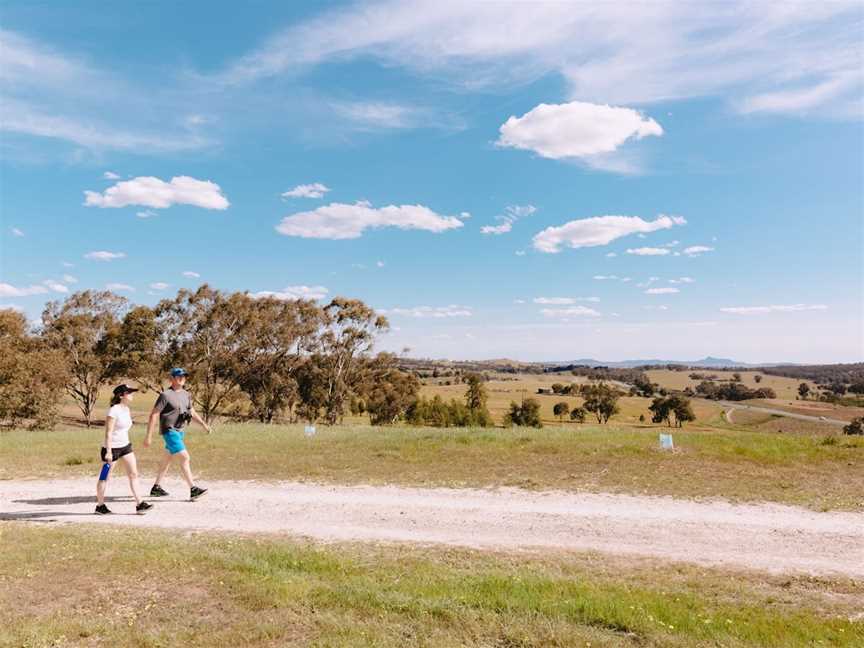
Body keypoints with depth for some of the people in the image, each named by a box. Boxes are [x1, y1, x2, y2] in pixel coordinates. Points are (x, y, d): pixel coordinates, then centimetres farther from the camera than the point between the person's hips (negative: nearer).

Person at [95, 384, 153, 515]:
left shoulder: (126, 409, 7)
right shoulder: (114, 411, -18)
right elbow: (108, 432, -20)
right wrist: (108, 452, -22)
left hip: (125, 446, 8)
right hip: (112, 447, -8)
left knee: (133, 474, 2)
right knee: (104, 477, 8)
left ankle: (139, 504, 4)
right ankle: (100, 506, 23)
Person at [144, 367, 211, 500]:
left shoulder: (186, 395, 9)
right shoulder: (166, 395, -13)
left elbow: (192, 412, 20)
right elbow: (153, 415, -13)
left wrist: (204, 424, 8)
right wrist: (149, 437, -15)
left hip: (179, 431, 8)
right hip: (169, 431, -8)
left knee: (167, 460, 18)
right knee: (185, 458, -14)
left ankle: (156, 488, 31)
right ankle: (193, 489, -13)